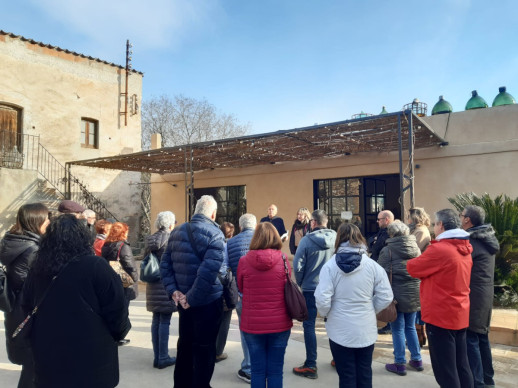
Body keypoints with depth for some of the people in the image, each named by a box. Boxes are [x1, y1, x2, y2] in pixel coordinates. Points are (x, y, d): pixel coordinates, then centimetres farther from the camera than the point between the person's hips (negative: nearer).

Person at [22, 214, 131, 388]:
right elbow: (116, 311, -15)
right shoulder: (95, 267, -18)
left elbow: (28, 310, 11)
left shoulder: (37, 269, -2)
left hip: (48, 360, 5)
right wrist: (120, 332, 6)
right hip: (91, 363, -4)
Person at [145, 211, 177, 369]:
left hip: (152, 285, 7)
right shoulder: (171, 238, -12)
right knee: (165, 321, 0)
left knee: (156, 320, 13)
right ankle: (163, 358, 8)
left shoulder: (150, 239, 8)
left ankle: (157, 357, 20)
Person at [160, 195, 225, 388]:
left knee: (185, 344, 21)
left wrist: (173, 291, 0)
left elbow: (165, 264, 6)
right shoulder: (214, 234, -15)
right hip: (208, 301, -6)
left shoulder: (176, 232, 6)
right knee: (205, 348, 7)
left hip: (183, 301, 7)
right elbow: (209, 271, -26)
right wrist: (192, 297, -19)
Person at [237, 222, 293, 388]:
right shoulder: (283, 260, -8)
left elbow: (240, 287, 6)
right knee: (275, 371, 11)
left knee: (257, 371, 12)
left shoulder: (244, 261, -8)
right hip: (279, 324, 0)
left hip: (252, 324, 0)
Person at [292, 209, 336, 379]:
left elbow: (298, 265, -12)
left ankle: (310, 366, 9)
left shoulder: (307, 240, -14)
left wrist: (300, 283, 5)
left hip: (311, 288, -4)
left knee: (309, 325, 6)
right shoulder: (336, 238, -5)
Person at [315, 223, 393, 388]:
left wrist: (324, 314, 4)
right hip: (366, 330, 2)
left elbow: (322, 299, -17)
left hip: (340, 331, -2)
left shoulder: (330, 266, -13)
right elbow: (386, 297, -5)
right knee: (364, 374, 18)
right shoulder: (372, 265, -7)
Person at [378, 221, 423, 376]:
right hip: (414, 294, 5)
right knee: (410, 327, 19)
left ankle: (400, 364, 13)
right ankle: (417, 360, 27)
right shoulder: (415, 248, 7)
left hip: (397, 294, -5)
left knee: (398, 329, 5)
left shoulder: (387, 250, -10)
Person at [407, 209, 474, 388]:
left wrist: (410, 261, 10)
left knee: (445, 370, 2)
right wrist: (425, 259, 6)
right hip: (460, 315, 9)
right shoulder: (465, 249, 8)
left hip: (441, 316, -9)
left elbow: (413, 268, -10)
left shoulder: (439, 249, -20)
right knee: (462, 366, 17)